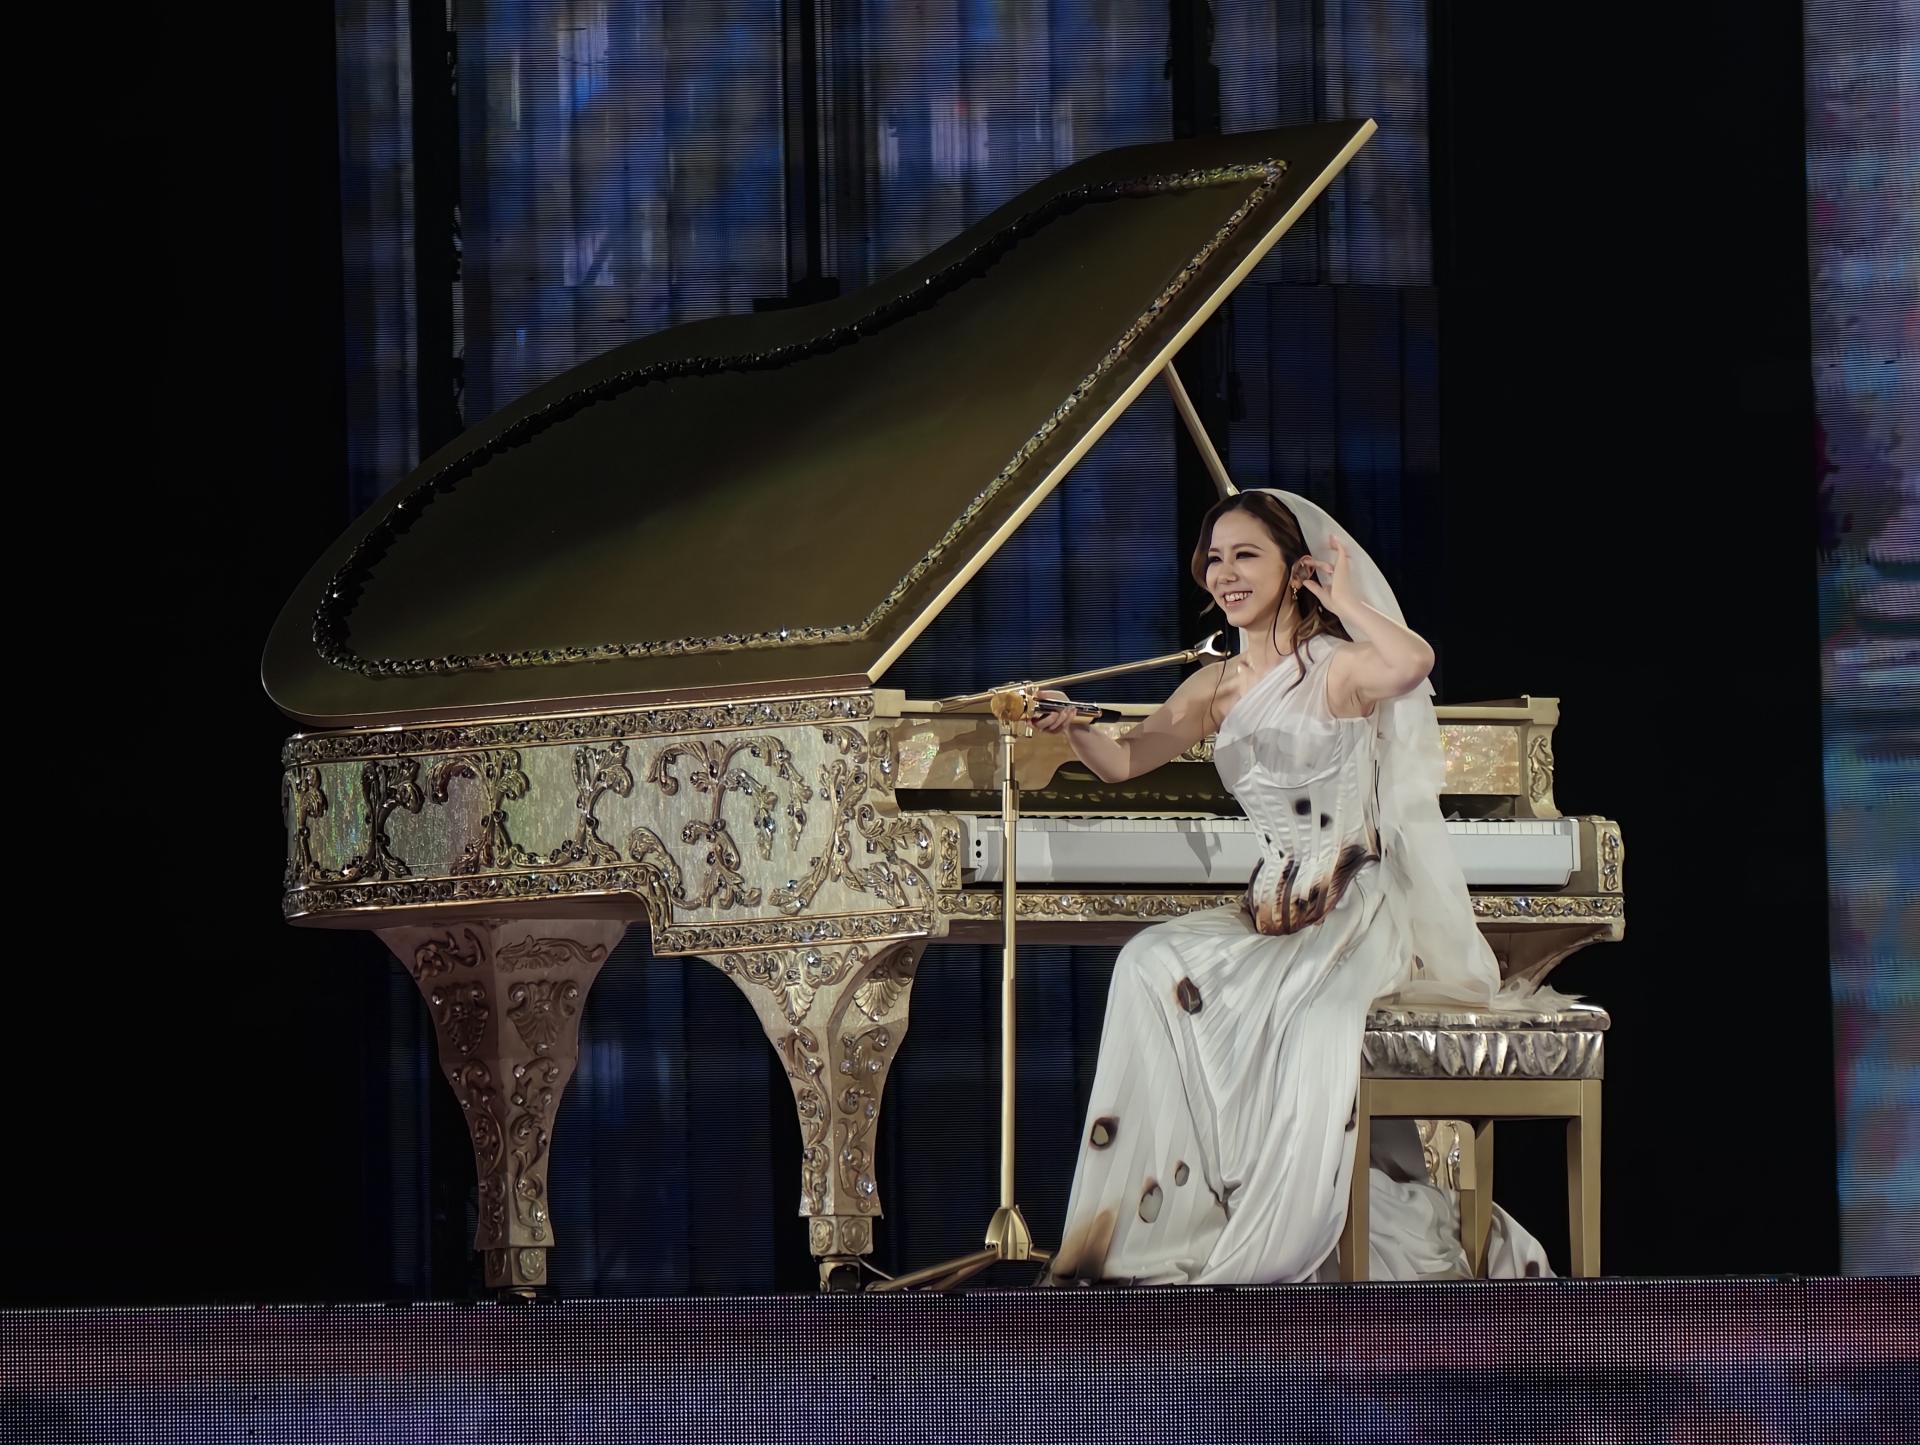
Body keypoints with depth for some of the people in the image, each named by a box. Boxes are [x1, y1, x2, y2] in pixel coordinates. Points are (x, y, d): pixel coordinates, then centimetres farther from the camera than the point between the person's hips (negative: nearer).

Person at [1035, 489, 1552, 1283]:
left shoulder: (1337, 669, -8)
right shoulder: (1216, 687, 13)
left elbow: (1413, 662, -30)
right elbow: (1124, 761, 17)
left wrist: (1345, 600, -14)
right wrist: (1073, 727, -5)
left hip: (1355, 918, -6)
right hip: (1272, 915, 6)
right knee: (1152, 965, -19)